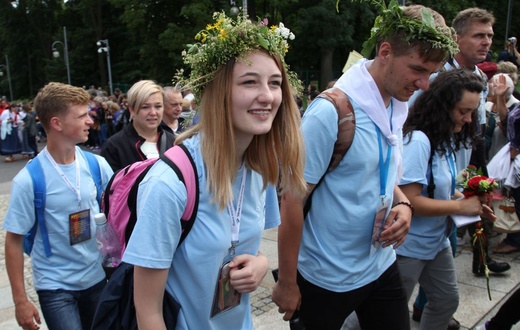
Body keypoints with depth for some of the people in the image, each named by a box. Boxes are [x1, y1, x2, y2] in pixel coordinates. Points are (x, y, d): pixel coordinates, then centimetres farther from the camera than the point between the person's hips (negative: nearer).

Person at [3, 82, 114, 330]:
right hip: (55, 286, -4)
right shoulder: (29, 179, -16)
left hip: (97, 277, 4)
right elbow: (14, 240, -10)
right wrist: (20, 300, -9)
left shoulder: (97, 164, -7)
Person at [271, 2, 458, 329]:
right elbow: (292, 199, -20)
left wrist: (404, 204, -7)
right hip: (327, 277, -6)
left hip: (381, 266, 7)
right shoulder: (332, 110, -24)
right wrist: (286, 283, -14)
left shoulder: (398, 106, 1)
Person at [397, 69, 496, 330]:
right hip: (408, 246, -9)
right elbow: (408, 200, -28)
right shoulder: (418, 140, -25)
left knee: (447, 301, 24)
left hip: (437, 241, 9)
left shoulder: (446, 139, 3)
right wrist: (460, 206, -21)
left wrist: (468, 200, -4)